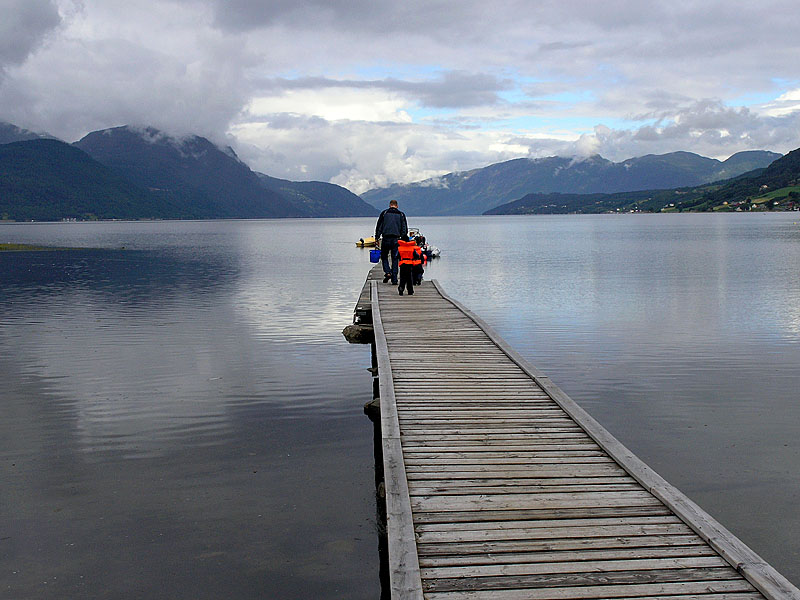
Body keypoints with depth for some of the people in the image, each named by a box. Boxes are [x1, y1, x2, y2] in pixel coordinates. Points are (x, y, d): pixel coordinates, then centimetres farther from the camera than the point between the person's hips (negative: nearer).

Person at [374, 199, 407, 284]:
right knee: (395, 259, 6)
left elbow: (379, 226, 2)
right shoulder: (401, 215, 8)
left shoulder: (384, 213, 3)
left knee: (384, 257, 14)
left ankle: (387, 272, -8)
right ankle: (394, 279, 3)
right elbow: (405, 229, 8)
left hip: (386, 239, -1)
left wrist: (377, 238, 7)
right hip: (396, 239, 1)